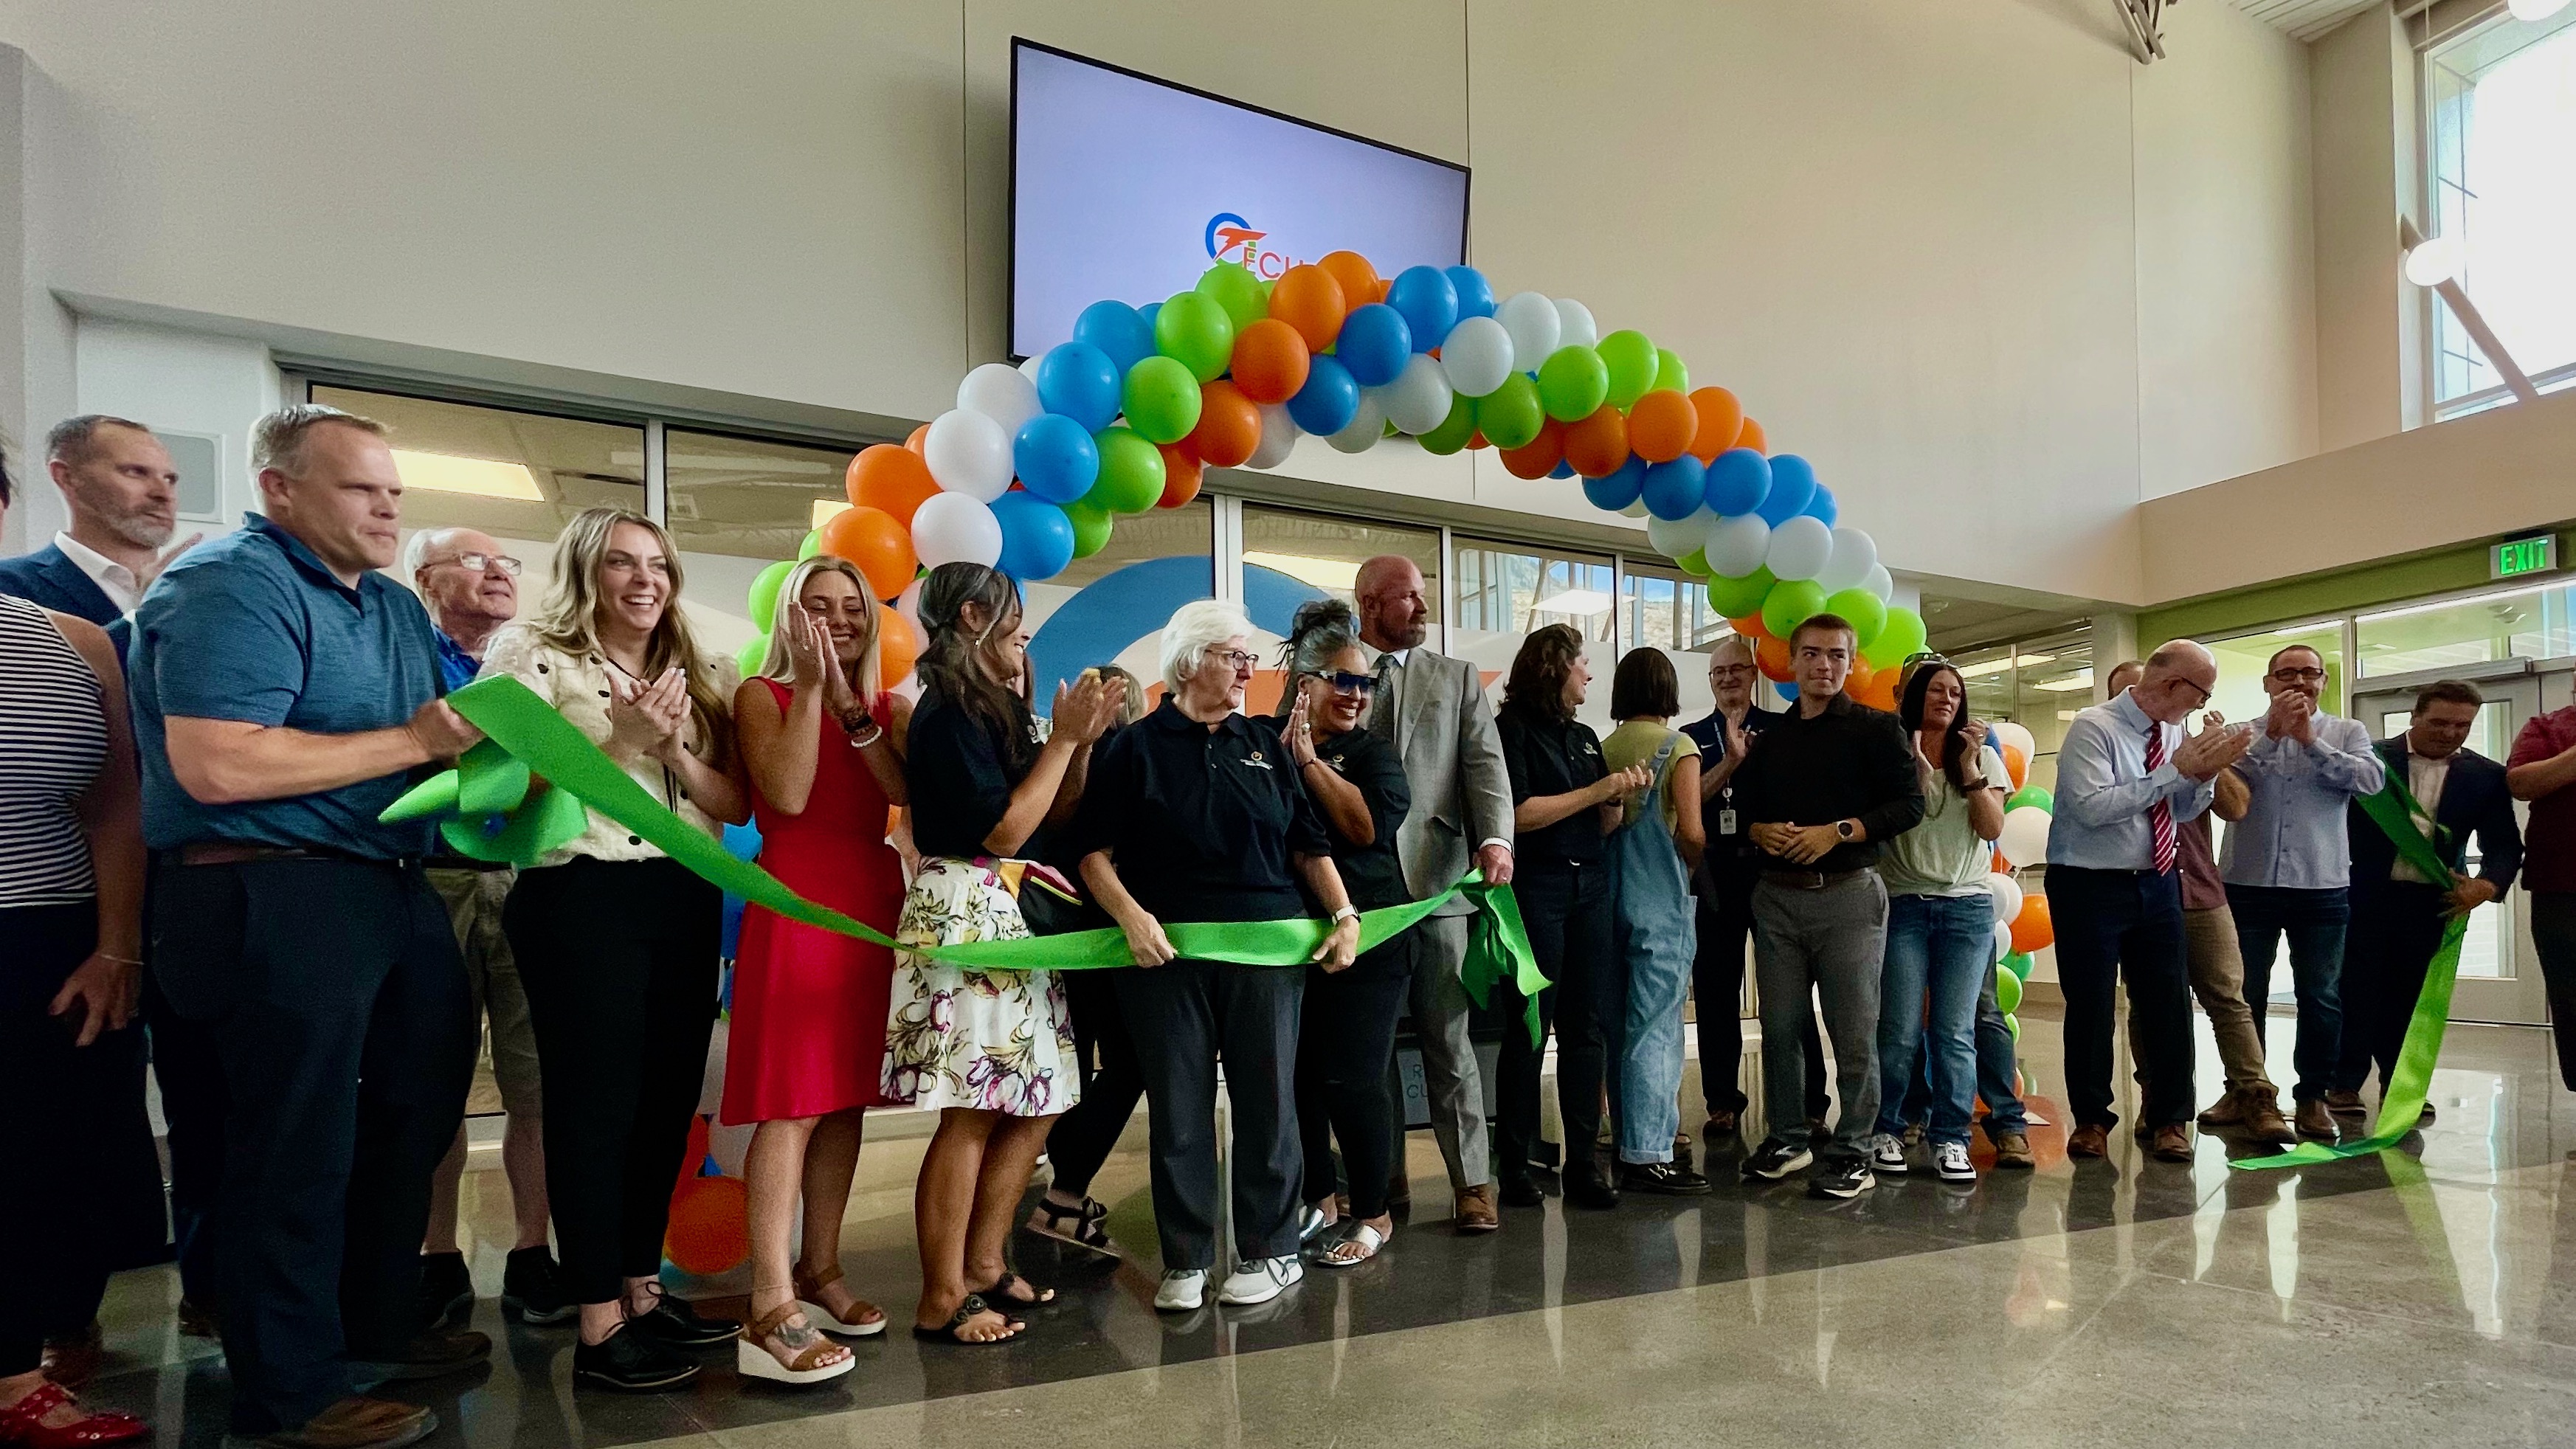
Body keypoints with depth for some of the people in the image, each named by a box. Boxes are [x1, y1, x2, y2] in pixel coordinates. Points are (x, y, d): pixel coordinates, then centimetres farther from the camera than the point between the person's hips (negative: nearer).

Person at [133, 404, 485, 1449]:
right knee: (297, 1147, 0)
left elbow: (443, 734, 23)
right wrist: (411, 741, -20)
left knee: (415, 1109, 19)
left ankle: (377, 1321, 38)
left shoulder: (394, 606, 15)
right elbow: (214, 768, -25)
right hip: (273, 893, -9)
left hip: (391, 886, 10)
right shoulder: (230, 585, -13)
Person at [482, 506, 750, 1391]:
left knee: (669, 1096, 11)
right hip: (581, 899, -6)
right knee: (597, 1101, -2)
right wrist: (618, 741, -19)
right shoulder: (536, 657, -3)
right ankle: (600, 1326, 8)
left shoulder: (697, 676, 12)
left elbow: (735, 804, 6)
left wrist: (674, 747, -10)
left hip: (685, 901, 6)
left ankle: (644, 1289, 26)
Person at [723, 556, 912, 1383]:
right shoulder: (763, 695, 2)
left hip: (875, 901, 5)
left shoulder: (890, 707, 14)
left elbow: (907, 790, -5)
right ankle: (772, 1310, -8)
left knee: (847, 1096, 8)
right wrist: (812, 687, -12)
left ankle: (819, 1271, 20)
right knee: (792, 1103, -10)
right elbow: (789, 795, -14)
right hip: (796, 902, -5)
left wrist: (849, 701, -11)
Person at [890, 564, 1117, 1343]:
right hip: (966, 913, -9)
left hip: (1011, 916, 9)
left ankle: (984, 1267, 20)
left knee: (1035, 1104, 9)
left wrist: (1083, 740, 6)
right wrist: (1064, 737, -10)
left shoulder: (996, 710, 17)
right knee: (973, 1112, -7)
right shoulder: (948, 711, -10)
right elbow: (1004, 830, -15)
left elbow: (1054, 817, 17)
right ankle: (942, 1301, 4)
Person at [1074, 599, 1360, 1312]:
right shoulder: (1135, 748, 2)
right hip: (1167, 953, -2)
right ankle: (1185, 1259, 19)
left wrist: (1344, 915, 1)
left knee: (1267, 1098, 6)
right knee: (1178, 1107, 5)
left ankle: (1272, 1251, 21)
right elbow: (1094, 851, -2)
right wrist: (1132, 917, -16)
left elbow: (1309, 844, 12)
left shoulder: (1263, 745, 12)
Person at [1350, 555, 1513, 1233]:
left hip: (1435, 879, 0)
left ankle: (1472, 1182, 13)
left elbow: (1485, 762, -1)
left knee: (1448, 1037, 3)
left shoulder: (1458, 678, 11)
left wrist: (1497, 837, -17)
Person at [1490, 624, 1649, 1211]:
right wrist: (1597, 790, -10)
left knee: (1587, 1028, 5)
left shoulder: (1585, 737, 16)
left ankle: (1582, 1162, 11)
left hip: (1591, 887, 6)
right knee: (1528, 1030, -1)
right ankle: (1514, 1166, 7)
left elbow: (1602, 827, 18)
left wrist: (1623, 796, -1)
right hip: (1536, 890, -6)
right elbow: (1518, 814, -14)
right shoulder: (1512, 729, -3)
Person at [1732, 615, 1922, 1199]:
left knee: (1853, 1031, 0)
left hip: (1848, 894, -4)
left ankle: (1851, 1152, 11)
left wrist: (1836, 832, -16)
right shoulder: (1770, 738, 15)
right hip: (1776, 894, 4)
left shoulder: (1876, 729, 1)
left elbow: (1909, 803, -7)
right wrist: (1760, 832, -6)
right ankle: (1787, 1137, 24)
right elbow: (1743, 808, 16)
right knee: (1779, 1025, 10)